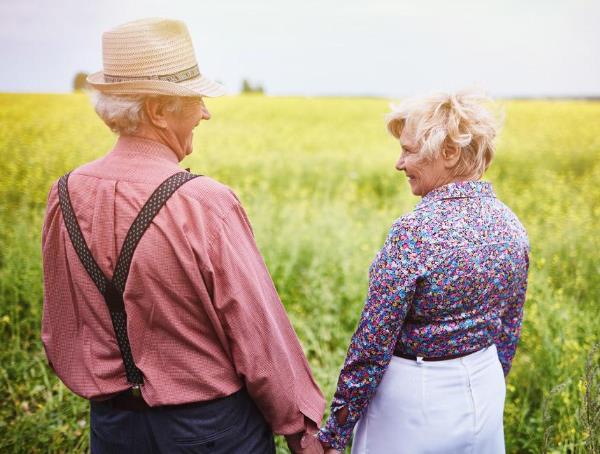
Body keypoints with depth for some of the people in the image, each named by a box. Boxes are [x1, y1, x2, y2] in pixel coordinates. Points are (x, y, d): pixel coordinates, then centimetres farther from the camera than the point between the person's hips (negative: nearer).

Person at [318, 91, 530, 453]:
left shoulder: (417, 232, -25)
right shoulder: (512, 226, -3)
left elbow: (372, 343, -21)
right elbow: (508, 332, 7)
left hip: (416, 400, -6)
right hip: (484, 395, 7)